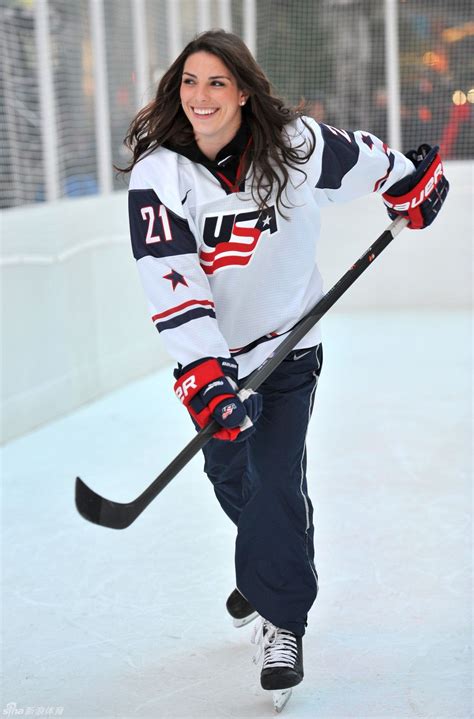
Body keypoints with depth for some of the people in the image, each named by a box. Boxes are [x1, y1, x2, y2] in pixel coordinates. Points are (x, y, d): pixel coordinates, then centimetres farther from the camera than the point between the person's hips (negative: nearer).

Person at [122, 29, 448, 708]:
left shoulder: (298, 144, -16)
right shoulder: (159, 170, -16)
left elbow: (364, 159, 7)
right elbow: (169, 281, -24)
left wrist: (415, 184, 24)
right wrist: (205, 375, -33)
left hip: (286, 345, -2)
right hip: (210, 352, 2)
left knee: (276, 480, -11)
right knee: (230, 473, 18)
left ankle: (281, 622, 3)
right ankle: (264, 566, 48)